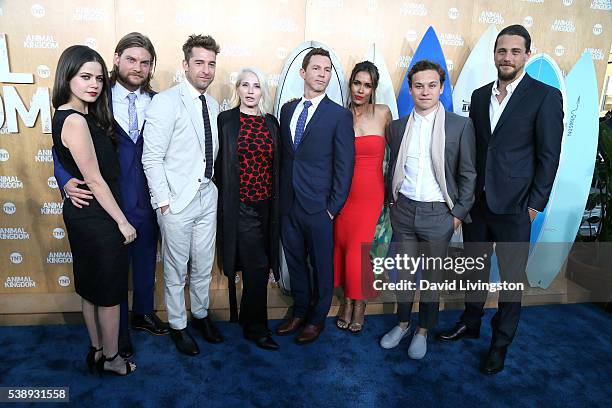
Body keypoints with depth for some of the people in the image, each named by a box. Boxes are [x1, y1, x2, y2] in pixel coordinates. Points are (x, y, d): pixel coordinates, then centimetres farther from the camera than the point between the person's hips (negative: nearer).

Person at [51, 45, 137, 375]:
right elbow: (95, 180, -20)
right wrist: (122, 222, -15)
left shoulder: (80, 116, 7)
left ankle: (97, 351, 38)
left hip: (82, 214, 10)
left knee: (91, 288, 21)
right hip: (98, 218, -10)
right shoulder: (75, 121, -21)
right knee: (110, 293, 7)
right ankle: (111, 358, 26)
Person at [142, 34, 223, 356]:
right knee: (176, 268, 10)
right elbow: (151, 158, -14)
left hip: (207, 196, 6)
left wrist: (212, 183, 6)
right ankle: (178, 325, 30)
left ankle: (201, 314, 39)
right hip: (176, 199, -6)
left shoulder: (213, 105, 10)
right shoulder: (165, 102, -11)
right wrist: (164, 202, -16)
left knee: (204, 265, 18)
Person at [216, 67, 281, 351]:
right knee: (257, 266, -4)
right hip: (240, 205, -5)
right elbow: (218, 164, -4)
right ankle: (256, 327, 15)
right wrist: (223, 205, -7)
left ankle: (248, 320, 37)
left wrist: (276, 203, 9)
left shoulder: (271, 123, 9)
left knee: (256, 266, 14)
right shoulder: (225, 120, -4)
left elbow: (276, 165, 12)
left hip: (266, 204, 5)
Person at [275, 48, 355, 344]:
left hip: (319, 208, -4)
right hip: (288, 205, 5)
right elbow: (282, 155, 12)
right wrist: (280, 195, 8)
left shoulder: (339, 115, -6)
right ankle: (300, 312, 36)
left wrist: (333, 207, -10)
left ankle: (317, 319, 30)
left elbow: (344, 166, -8)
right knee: (295, 262, 17)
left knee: (321, 266, 10)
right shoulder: (287, 109, 9)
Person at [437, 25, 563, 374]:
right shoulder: (480, 96, 8)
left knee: (512, 276, 8)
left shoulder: (546, 96, -6)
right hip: (477, 201, 5)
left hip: (514, 205, -4)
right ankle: (471, 323, 37)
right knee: (476, 267, 17)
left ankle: (501, 342, 25)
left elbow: (549, 156, -6)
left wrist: (535, 204, -9)